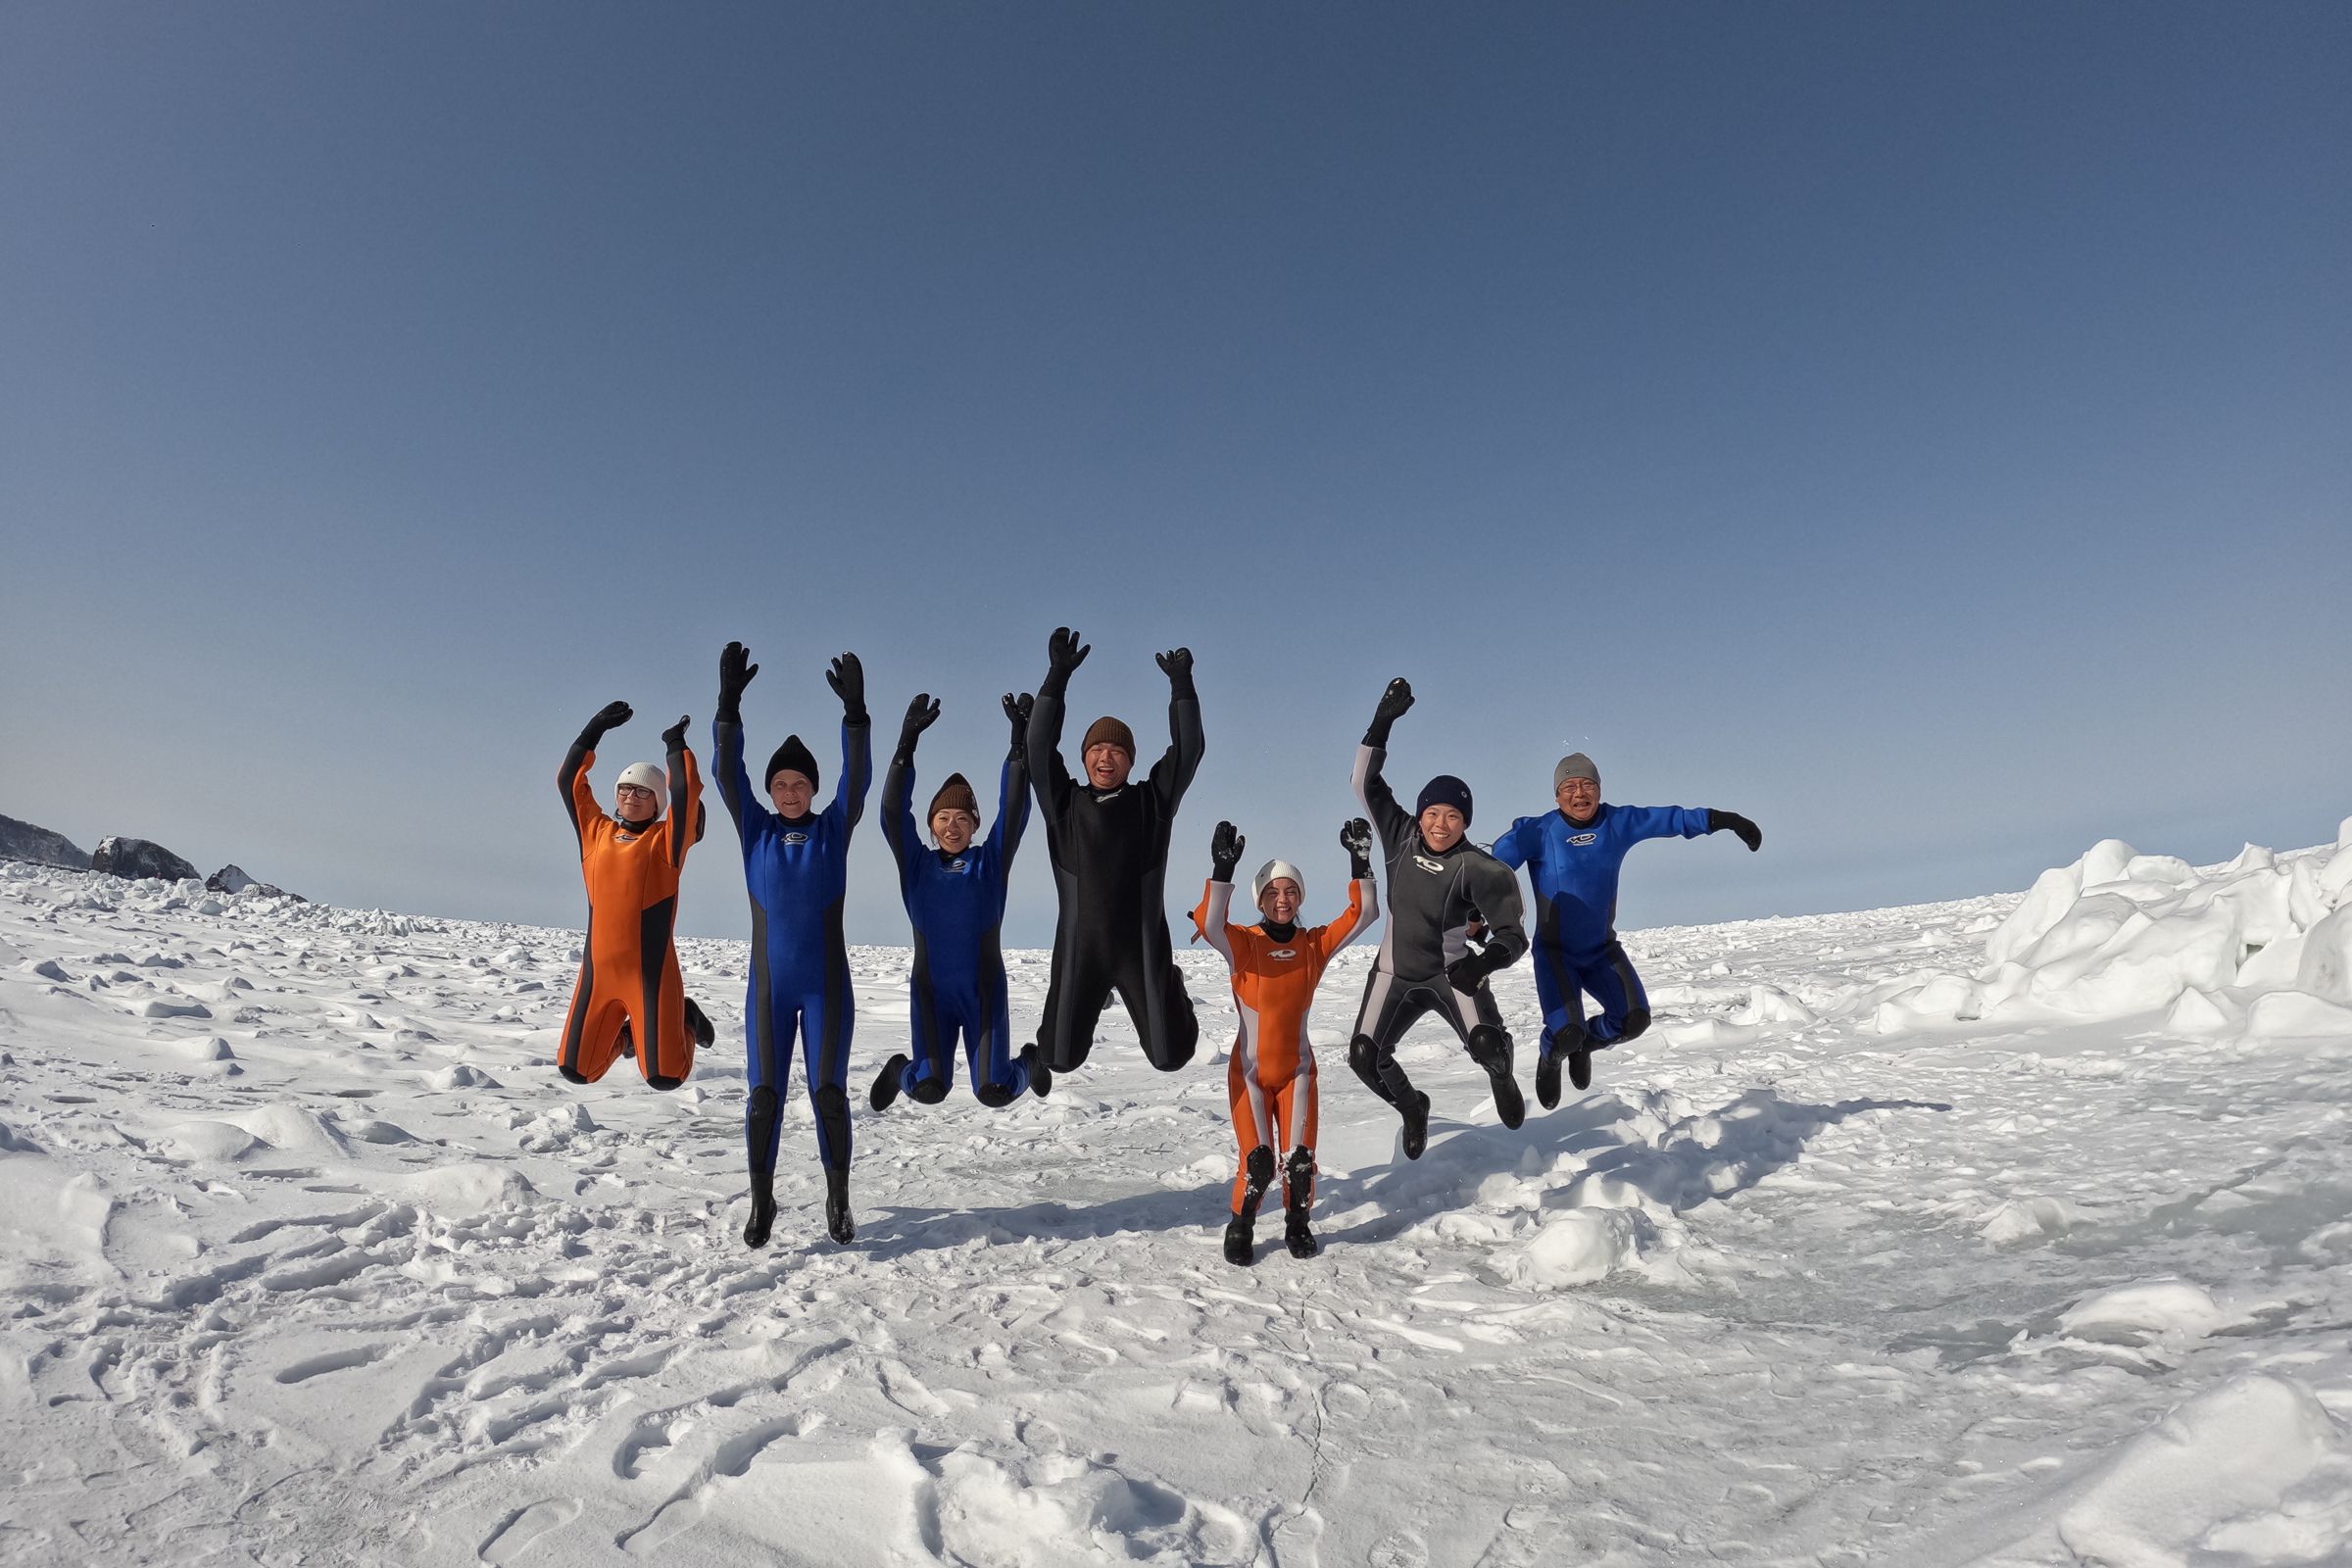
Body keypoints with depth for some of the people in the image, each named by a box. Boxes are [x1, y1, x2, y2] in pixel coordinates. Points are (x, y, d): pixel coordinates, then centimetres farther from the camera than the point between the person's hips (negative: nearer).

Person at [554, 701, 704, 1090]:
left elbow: (686, 790, -13)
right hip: (597, 969, 4)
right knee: (576, 1070, 8)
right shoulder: (597, 832, 11)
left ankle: (684, 1018, 24)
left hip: (651, 970, -4)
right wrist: (596, 729, 11)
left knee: (665, 1076, -7)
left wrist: (676, 745, -1)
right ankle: (624, 1033, 37)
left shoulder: (666, 839, 0)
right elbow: (569, 781, 13)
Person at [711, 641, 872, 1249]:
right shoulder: (755, 829, 3)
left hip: (827, 984, -1)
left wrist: (855, 710, -28)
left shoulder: (833, 828, 0)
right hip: (769, 985, 1)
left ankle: (838, 1200, 14)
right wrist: (729, 704, -21)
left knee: (828, 1090, -1)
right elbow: (728, 773, -8)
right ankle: (761, 1200, 20)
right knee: (765, 1092, 3)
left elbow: (858, 777, -15)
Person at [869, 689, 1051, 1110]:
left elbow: (1013, 811, -11)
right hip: (930, 990, 1)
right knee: (930, 1090, -8)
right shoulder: (916, 865, 2)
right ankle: (900, 1070, 27)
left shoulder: (990, 862, 0)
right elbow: (893, 813, -10)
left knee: (994, 1092, -5)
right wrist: (908, 740, -19)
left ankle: (1030, 1061, 30)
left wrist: (1020, 739, -20)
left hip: (984, 989, -1)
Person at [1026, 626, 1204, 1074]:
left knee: (1170, 1055, 5)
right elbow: (1040, 747, -6)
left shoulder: (1151, 801, 4)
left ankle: (1171, 994, 40)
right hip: (1079, 947, 1)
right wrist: (1058, 675, -14)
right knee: (1059, 1057, 10)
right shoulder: (1064, 804, 3)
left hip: (1143, 944, -1)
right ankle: (1091, 1001, 43)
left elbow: (1188, 749, -4)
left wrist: (1181, 683, -12)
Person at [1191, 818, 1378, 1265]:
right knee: (1258, 1160, -9)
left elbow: (1363, 914, -7)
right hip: (1249, 1069, -2)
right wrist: (1223, 869, -40)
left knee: (1300, 1156, -3)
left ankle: (1297, 1225, 24)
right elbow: (1210, 924, -30)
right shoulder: (1243, 943, -9)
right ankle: (1240, 1228, 17)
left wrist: (1360, 862, -18)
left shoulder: (1316, 943, 0)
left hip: (1297, 1068, 2)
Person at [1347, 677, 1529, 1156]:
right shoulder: (1402, 837, -5)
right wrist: (1382, 722, -14)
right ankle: (1412, 1107, 26)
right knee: (1364, 1057, -8)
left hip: (1452, 973, -3)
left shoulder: (1479, 869, -16)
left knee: (1488, 1045, -26)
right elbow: (1366, 783, -5)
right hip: (1395, 973, 3)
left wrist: (1483, 962, -41)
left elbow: (1513, 935, -20)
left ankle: (1502, 1077, 15)